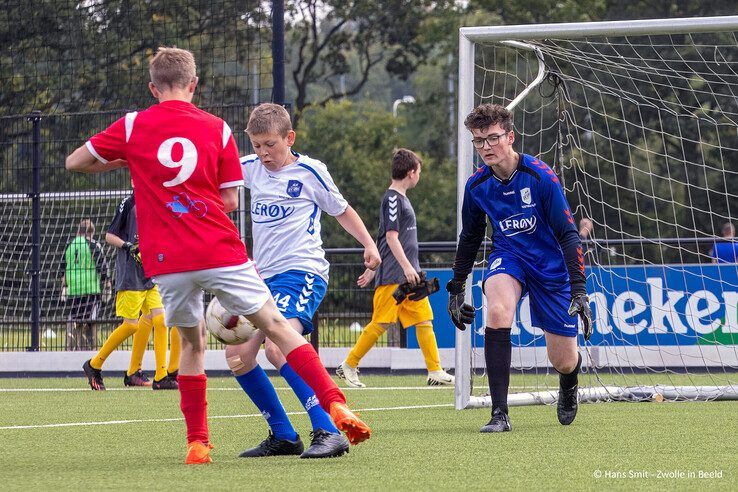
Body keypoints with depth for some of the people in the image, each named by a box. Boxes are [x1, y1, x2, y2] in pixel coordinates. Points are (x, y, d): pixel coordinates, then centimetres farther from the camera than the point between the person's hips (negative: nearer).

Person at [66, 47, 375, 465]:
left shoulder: (132, 127, 3)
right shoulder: (218, 129, 3)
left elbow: (74, 162, 13)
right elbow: (230, 201, 4)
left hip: (167, 262, 1)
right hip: (220, 253, -1)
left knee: (192, 342, 18)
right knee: (276, 325, 4)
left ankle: (198, 443, 11)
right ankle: (336, 405, -7)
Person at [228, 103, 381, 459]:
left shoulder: (310, 171, -1)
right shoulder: (250, 168, 11)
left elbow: (341, 210, 11)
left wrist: (369, 244, -2)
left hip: (302, 272, -7)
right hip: (264, 278, 7)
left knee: (276, 347, -28)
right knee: (238, 355, -3)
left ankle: (329, 432, -29)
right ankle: (283, 436, 10)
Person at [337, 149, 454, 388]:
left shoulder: (401, 198, 19)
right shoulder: (392, 198, -10)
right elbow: (391, 236, -17)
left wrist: (372, 269, 26)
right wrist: (406, 266, -22)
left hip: (409, 274, 9)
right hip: (393, 276, -9)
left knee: (424, 320, 2)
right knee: (381, 323, -7)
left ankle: (435, 372, 0)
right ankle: (348, 366, 2)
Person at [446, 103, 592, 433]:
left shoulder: (540, 176, -21)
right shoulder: (477, 186, -8)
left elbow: (568, 234, -18)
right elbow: (469, 239, 10)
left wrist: (579, 289, -25)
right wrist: (456, 289, 11)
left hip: (551, 264, -2)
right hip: (508, 257, 2)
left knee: (563, 361, 1)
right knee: (497, 312, -33)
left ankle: (568, 385, 44)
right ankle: (499, 413, -31)